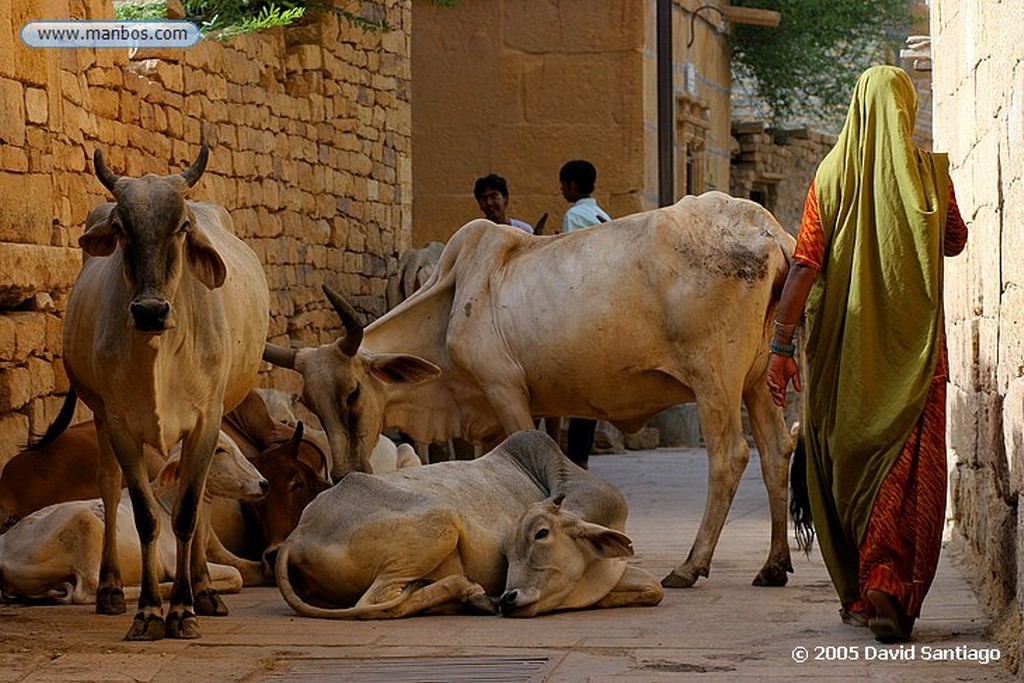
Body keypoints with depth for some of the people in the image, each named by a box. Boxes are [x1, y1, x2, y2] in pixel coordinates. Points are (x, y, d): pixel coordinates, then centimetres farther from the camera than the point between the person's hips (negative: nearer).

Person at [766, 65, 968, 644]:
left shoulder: (832, 177, -3)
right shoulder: (931, 174, -2)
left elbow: (804, 266, -8)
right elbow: (956, 243, 15)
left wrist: (782, 345, -6)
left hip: (843, 350, 1)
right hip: (913, 347, -1)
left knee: (846, 466, 14)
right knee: (907, 472, -3)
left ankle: (856, 594, 21)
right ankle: (888, 588, -21)